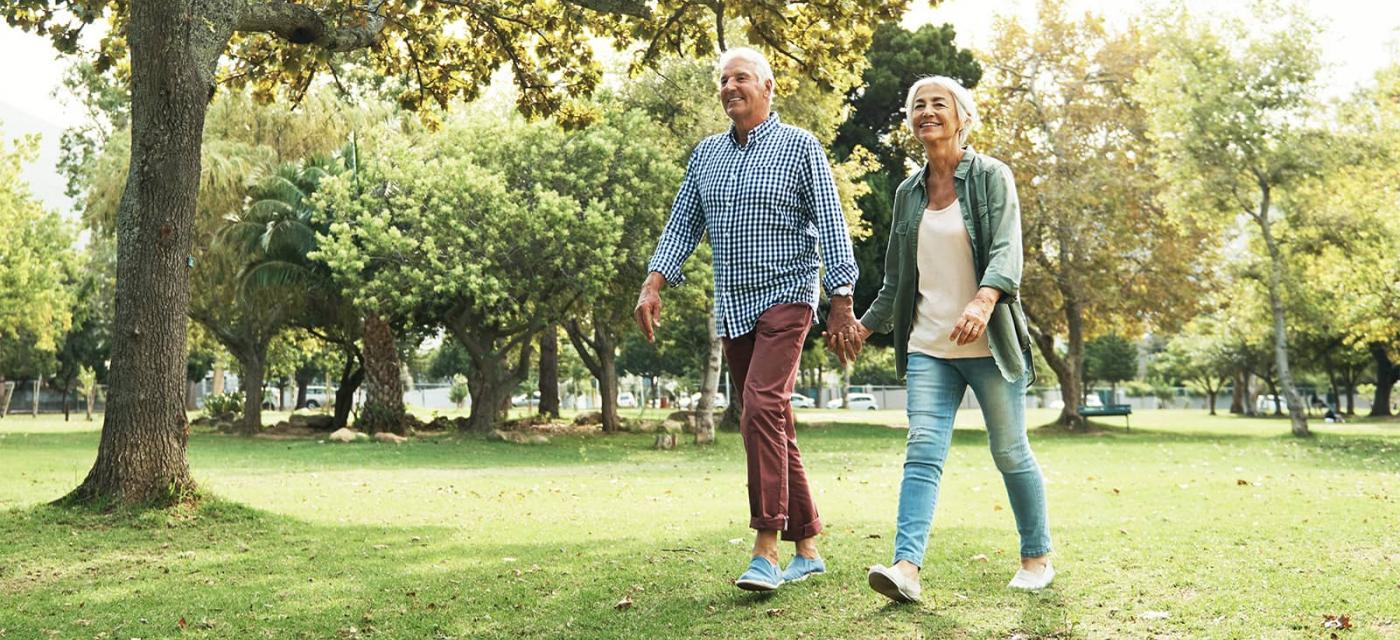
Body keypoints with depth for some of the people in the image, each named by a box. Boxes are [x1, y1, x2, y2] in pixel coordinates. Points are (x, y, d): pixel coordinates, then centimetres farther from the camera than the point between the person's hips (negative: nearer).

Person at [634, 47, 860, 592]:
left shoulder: (800, 147, -1)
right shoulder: (706, 154, 13)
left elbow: (830, 226, -5)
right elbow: (682, 224, 13)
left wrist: (841, 300, -11)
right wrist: (653, 285, 0)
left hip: (785, 297, -6)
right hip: (732, 307, 6)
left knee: (762, 408, -22)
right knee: (774, 425, 8)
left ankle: (766, 551, -19)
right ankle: (807, 548, 17)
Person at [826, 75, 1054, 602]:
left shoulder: (991, 177, -1)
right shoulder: (908, 193, 13)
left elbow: (1006, 249, -16)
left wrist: (983, 301, -34)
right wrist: (863, 327, 19)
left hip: (988, 343, -3)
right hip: (928, 346, 4)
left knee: (1010, 452, 6)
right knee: (923, 450, -11)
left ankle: (1037, 556, 24)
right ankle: (906, 566, -21)